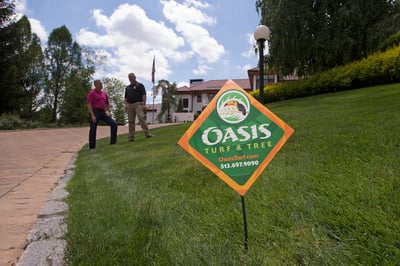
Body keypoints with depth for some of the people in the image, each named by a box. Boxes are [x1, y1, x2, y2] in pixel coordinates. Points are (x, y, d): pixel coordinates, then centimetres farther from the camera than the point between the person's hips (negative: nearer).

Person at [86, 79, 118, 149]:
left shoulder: (104, 93, 13)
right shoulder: (92, 93, -5)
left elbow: (107, 103, 23)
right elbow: (89, 105, -12)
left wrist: (107, 111, 6)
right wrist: (92, 115, -19)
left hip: (103, 112, 6)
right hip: (95, 112, -6)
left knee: (114, 124, -4)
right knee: (93, 129, -1)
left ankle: (113, 142, 4)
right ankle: (92, 146, 9)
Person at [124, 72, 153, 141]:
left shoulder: (140, 85, 7)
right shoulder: (127, 87, 23)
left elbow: (144, 95, -2)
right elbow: (126, 97, 24)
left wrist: (143, 104, -13)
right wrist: (126, 105, 9)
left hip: (138, 104, -5)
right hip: (129, 105, 5)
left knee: (141, 118, -20)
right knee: (131, 121, 4)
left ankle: (147, 133, -20)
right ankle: (131, 137, 7)